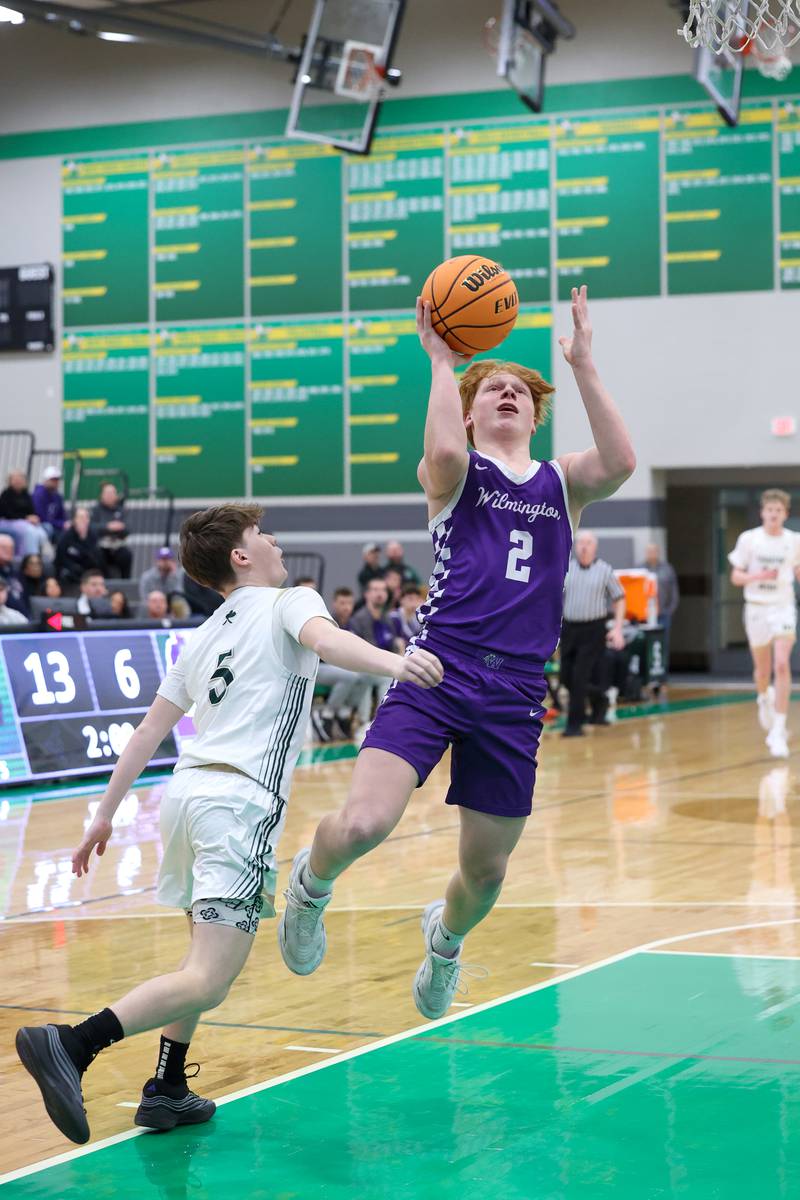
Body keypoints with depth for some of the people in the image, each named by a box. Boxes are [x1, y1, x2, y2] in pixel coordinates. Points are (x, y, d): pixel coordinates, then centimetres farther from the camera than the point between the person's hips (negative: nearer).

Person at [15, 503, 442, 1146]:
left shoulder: (203, 637, 23)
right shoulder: (291, 602, 5)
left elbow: (147, 733, 23)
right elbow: (324, 638, -19)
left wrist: (106, 814, 28)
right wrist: (390, 661, -37)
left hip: (187, 788, 8)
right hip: (241, 802, -8)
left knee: (210, 954, 27)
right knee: (208, 982, -15)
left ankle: (166, 1090, 24)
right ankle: (71, 1045, -30)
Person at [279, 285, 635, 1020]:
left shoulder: (561, 484, 15)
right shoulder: (453, 475, 7)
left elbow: (620, 462, -7)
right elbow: (444, 450, -20)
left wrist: (583, 366, -6)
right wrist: (442, 361, -9)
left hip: (514, 697, 3)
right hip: (437, 674, -3)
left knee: (487, 868, 11)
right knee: (364, 824, -22)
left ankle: (445, 935, 48)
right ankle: (311, 884, 16)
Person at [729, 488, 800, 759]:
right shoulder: (748, 539, -5)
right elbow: (736, 577, -2)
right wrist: (759, 576, -20)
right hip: (757, 607, 0)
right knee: (762, 669, 11)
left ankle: (778, 731, -15)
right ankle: (764, 700, 49)